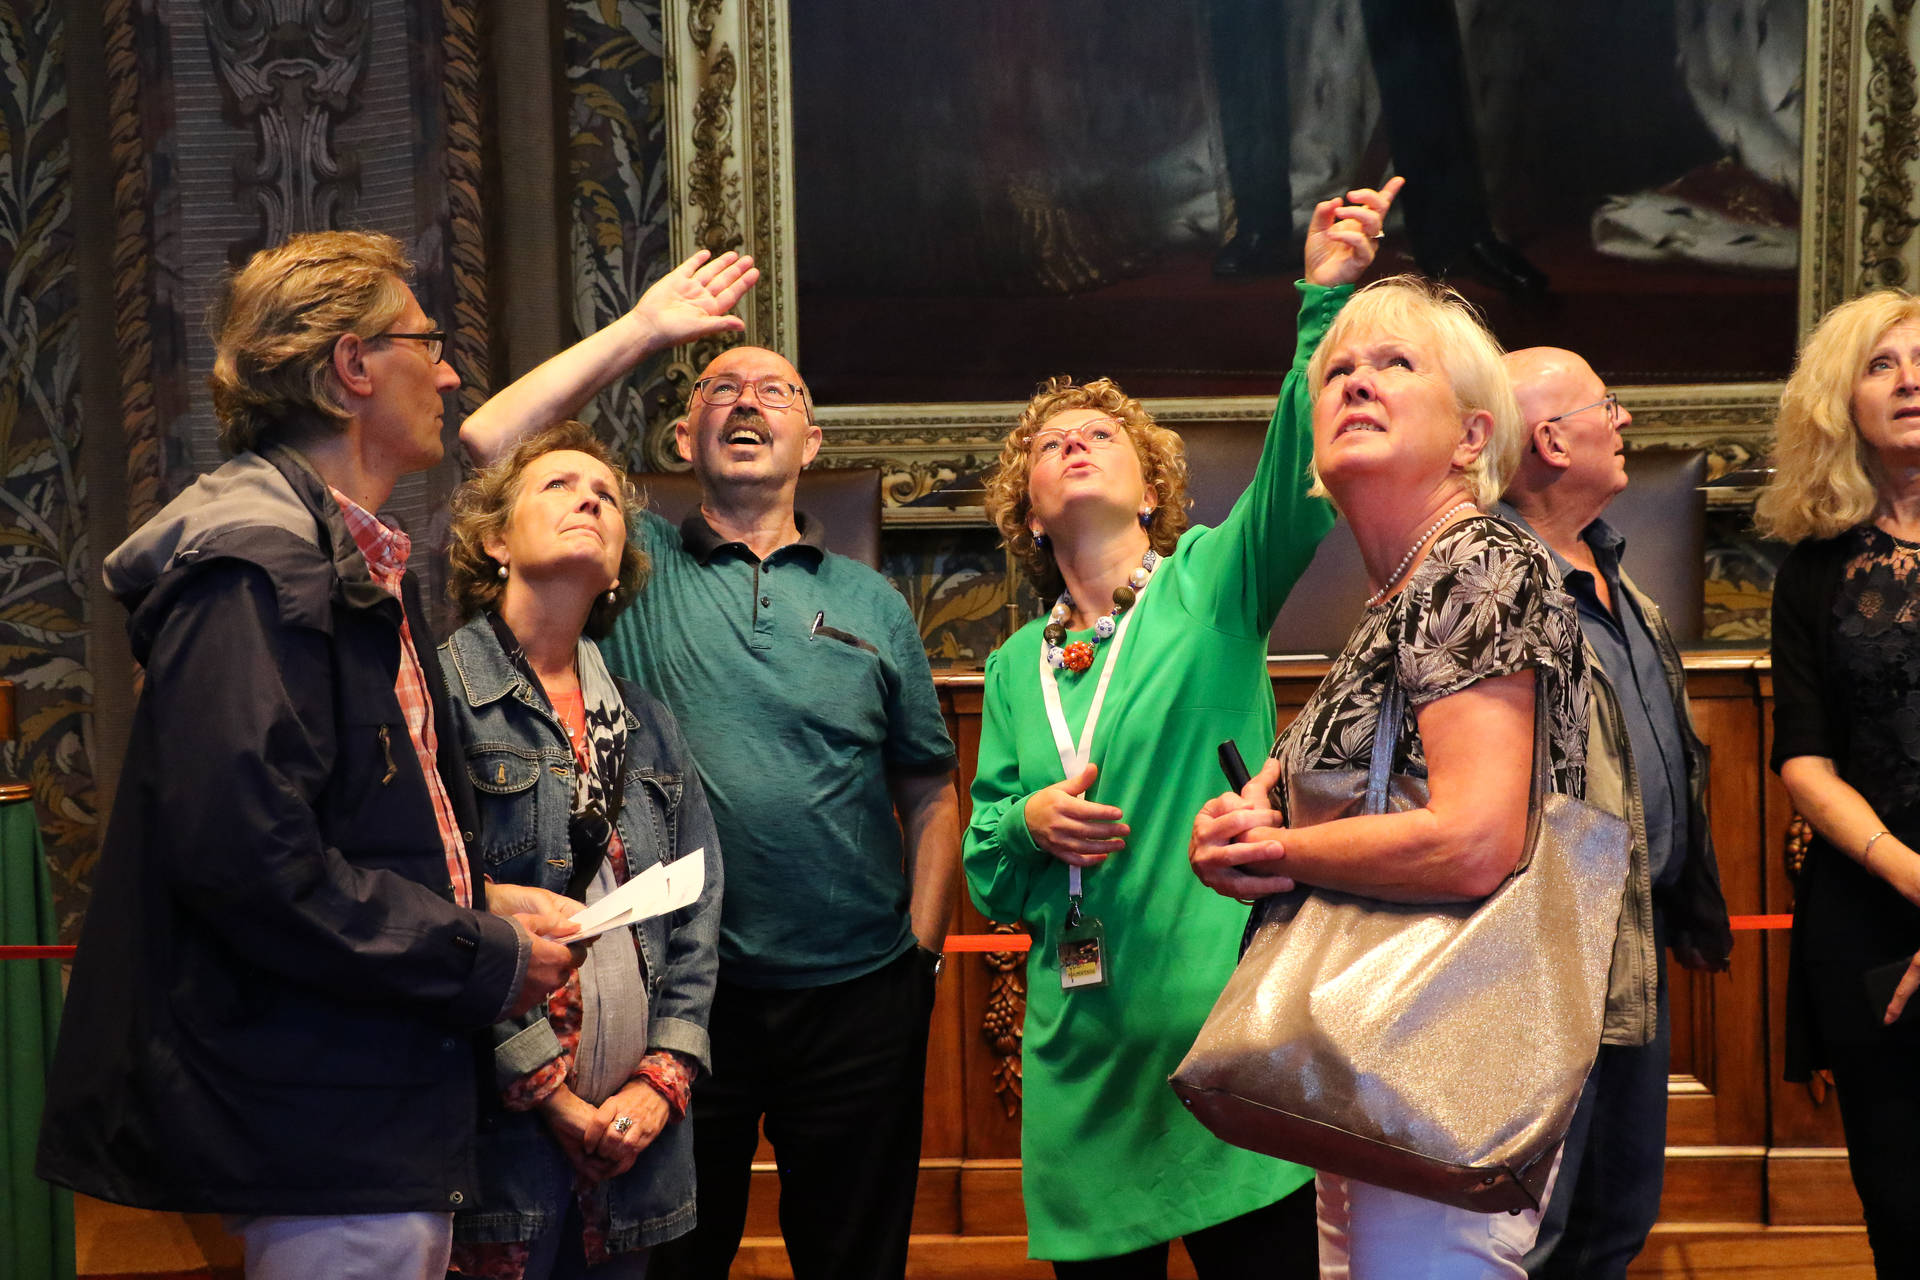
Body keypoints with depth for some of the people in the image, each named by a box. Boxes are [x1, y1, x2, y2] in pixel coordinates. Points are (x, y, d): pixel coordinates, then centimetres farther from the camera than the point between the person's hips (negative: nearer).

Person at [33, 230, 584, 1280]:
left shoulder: (355, 563, 17)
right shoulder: (255, 567, -16)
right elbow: (247, 860, -25)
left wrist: (484, 901, 7)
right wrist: (486, 960, -17)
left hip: (390, 1101, 10)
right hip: (324, 1125, -10)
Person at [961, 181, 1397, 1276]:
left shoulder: (1211, 582, 3)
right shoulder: (1015, 669, 12)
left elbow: (1298, 478, -17)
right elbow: (987, 877, 13)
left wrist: (1327, 300, -29)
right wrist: (1029, 826, -9)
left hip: (1228, 1020, -3)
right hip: (1083, 1055, 4)